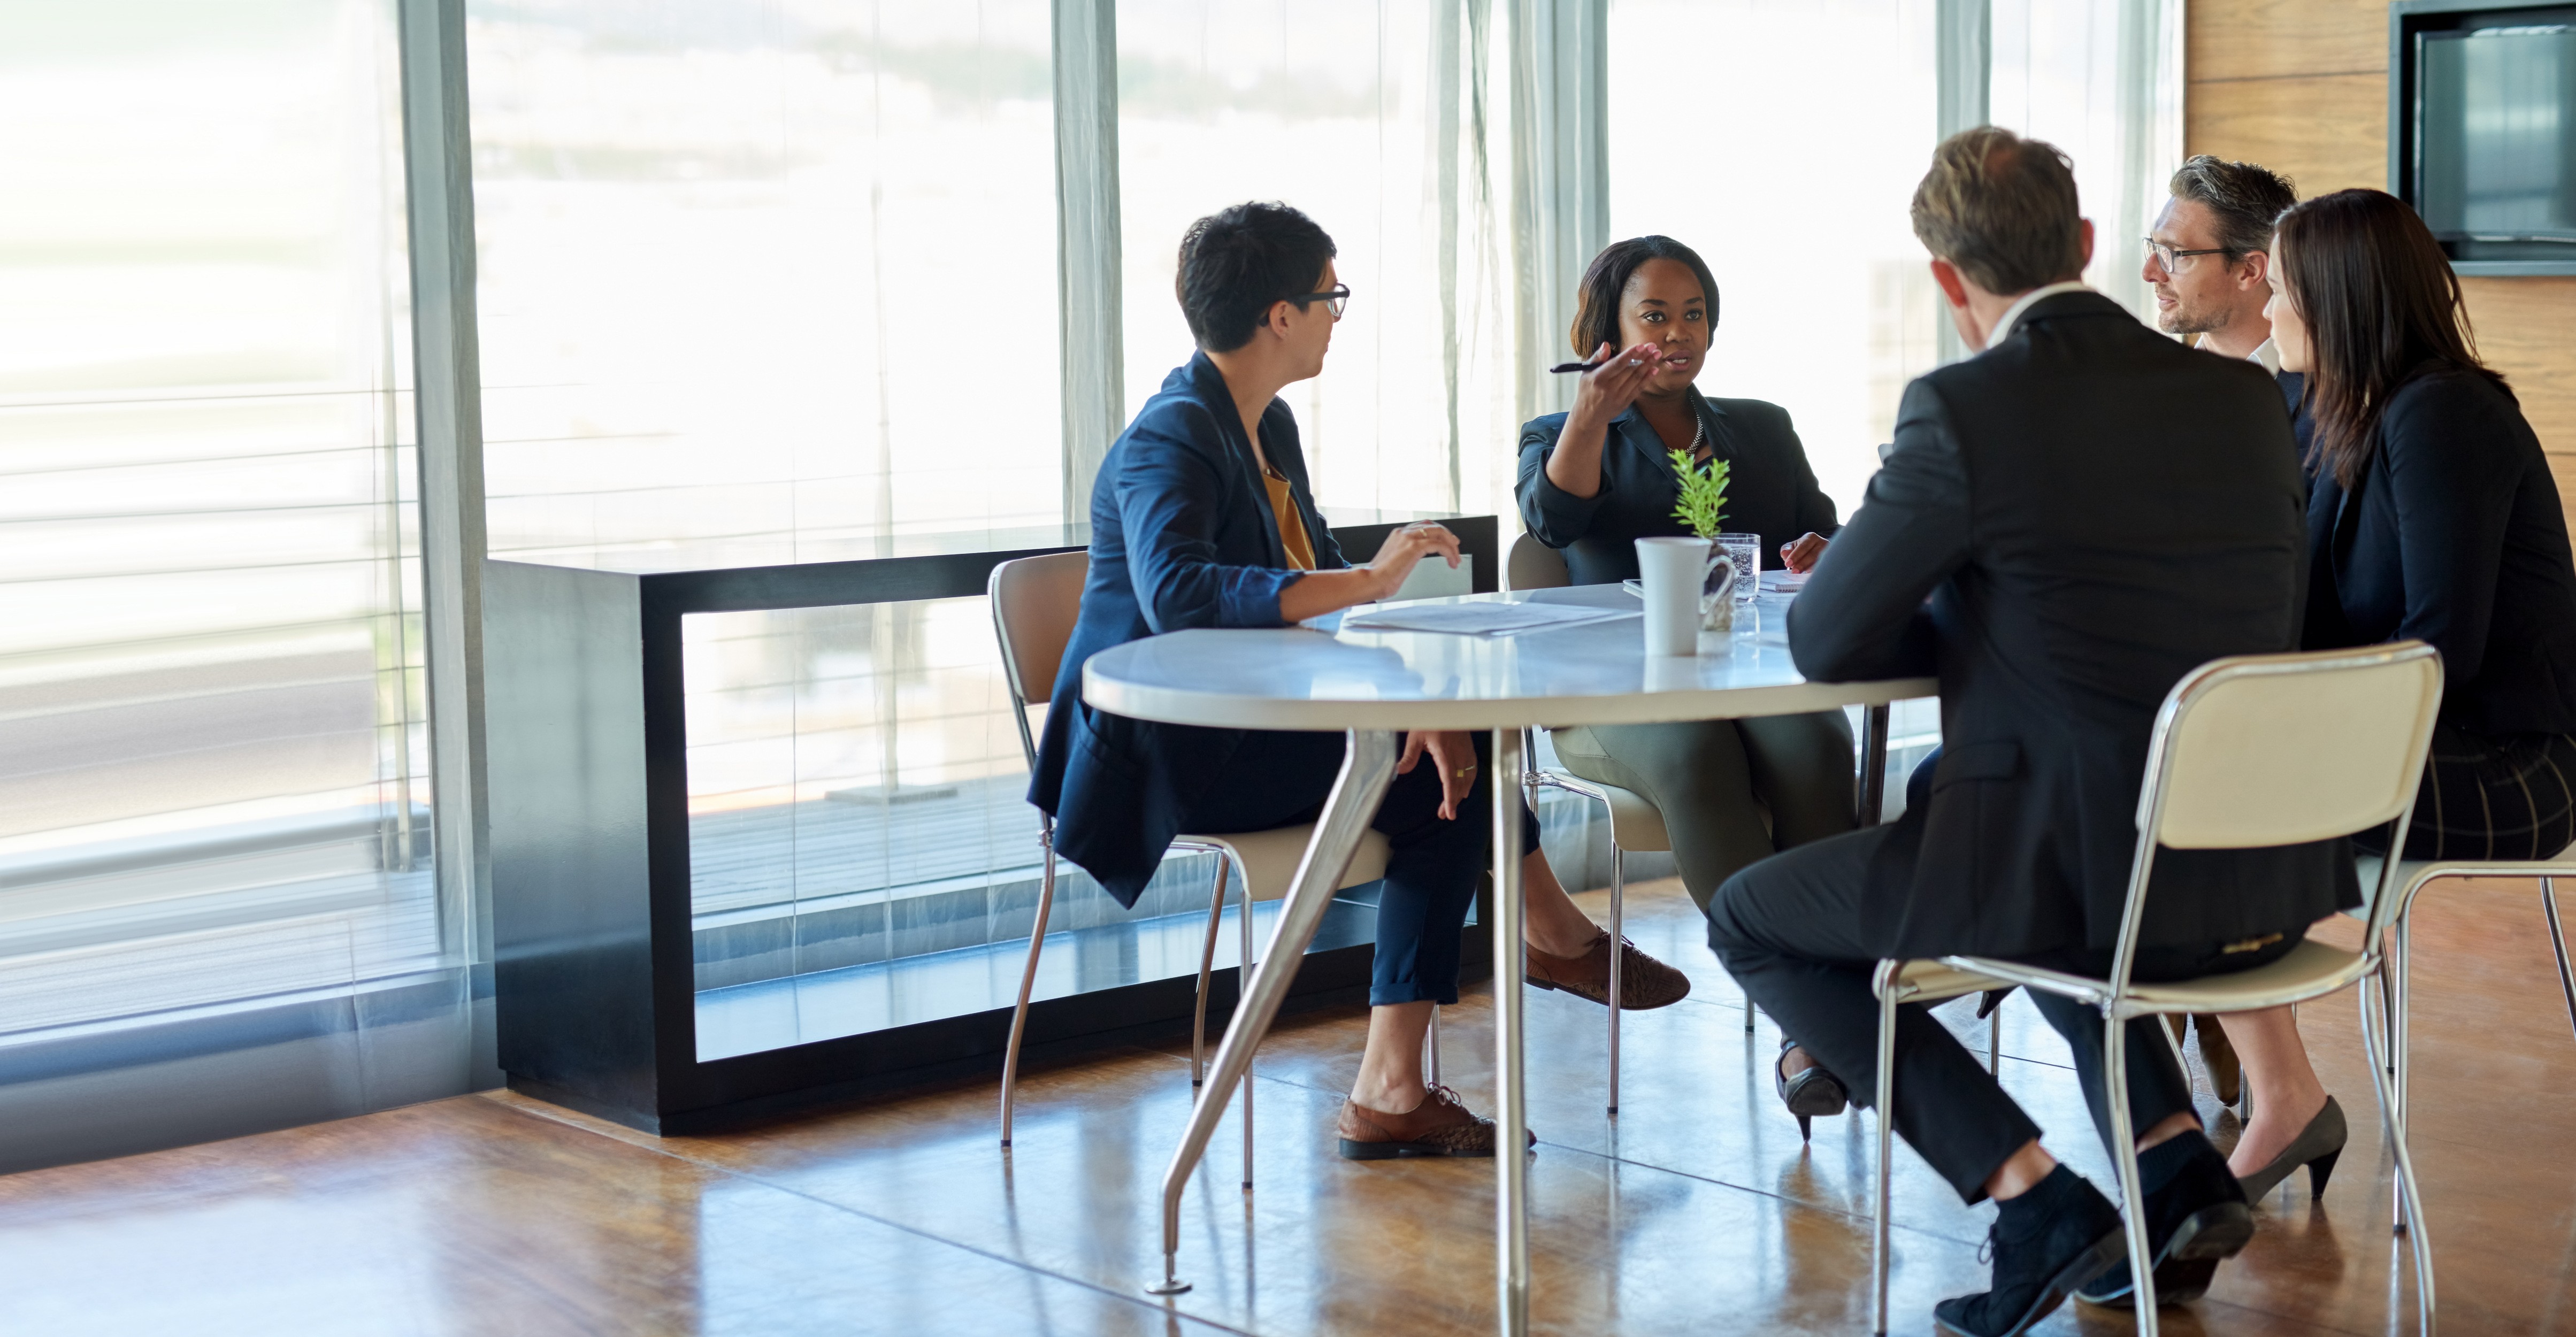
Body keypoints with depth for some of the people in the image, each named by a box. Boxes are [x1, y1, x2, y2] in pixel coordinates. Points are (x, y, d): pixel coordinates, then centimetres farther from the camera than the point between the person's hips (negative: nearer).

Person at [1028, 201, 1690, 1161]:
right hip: (1164, 758, -9)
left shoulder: (1269, 426, 12)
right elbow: (1176, 594, -37)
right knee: (1451, 775, -17)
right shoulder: (1170, 440, -17)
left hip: (1241, 731, 9)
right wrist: (1369, 583, -41)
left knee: (1448, 768, -10)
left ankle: (1391, 1091, -11)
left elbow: (1320, 593, 6)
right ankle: (1560, 935, 10)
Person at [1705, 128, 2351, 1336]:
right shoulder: (2244, 398, 7)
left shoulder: (1962, 411, -12)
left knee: (1751, 921, 13)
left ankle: (2032, 1199, 3)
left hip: (2090, 872, -7)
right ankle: (2174, 1156, 21)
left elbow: (1825, 643, -4)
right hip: (2271, 881, 7)